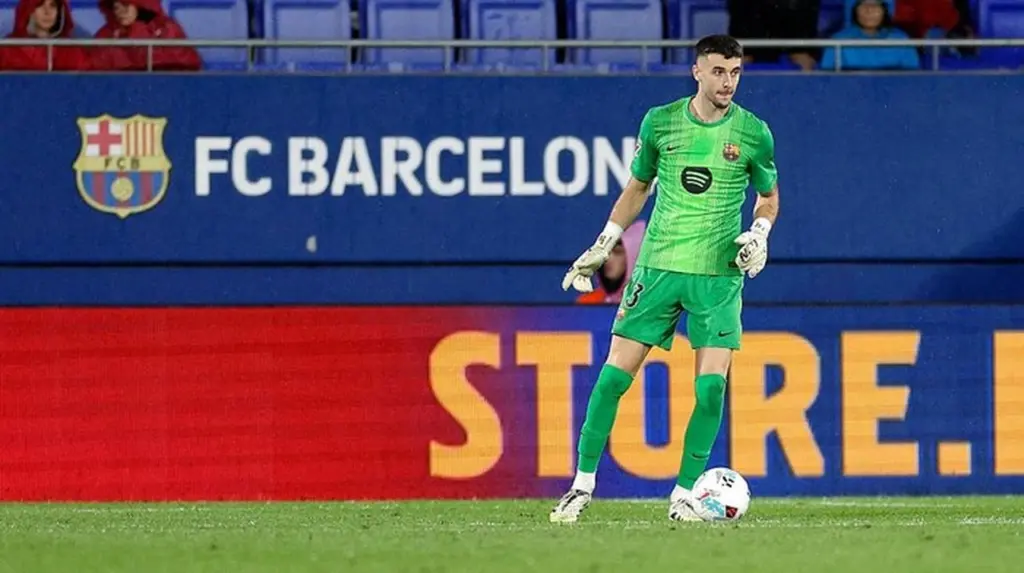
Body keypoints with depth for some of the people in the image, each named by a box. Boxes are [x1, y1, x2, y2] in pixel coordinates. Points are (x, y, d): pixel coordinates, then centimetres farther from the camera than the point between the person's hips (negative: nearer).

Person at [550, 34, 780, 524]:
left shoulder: (753, 133, -1)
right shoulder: (660, 122, 1)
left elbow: (768, 194, 15)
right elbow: (637, 186, 16)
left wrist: (759, 233, -4)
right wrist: (603, 245, 14)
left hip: (719, 275, -1)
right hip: (658, 266, 1)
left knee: (711, 386, -9)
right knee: (614, 376, -4)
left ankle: (684, 493, 4)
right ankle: (582, 487, 6)